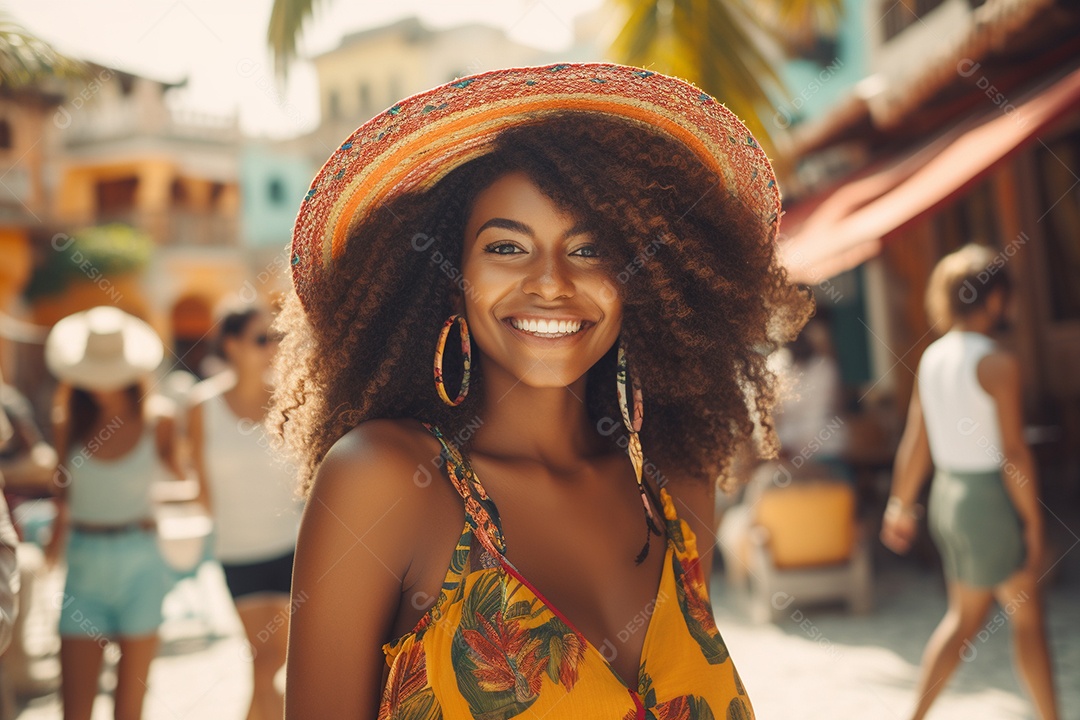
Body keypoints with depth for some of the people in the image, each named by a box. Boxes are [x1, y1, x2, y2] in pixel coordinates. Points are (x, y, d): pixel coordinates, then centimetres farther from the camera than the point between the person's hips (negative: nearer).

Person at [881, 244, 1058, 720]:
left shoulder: (931, 357, 5)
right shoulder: (997, 363, -16)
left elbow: (915, 443, 9)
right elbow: (1013, 452, -18)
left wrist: (901, 506, 15)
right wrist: (1034, 523, -11)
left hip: (947, 496, 7)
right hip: (990, 499, -7)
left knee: (964, 616, 18)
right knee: (1027, 617, 9)